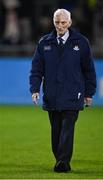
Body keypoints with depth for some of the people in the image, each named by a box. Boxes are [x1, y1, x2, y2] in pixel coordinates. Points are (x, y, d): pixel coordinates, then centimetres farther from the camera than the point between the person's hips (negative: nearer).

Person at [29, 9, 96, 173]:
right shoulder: (44, 43, 7)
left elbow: (89, 69, 8)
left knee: (67, 130, -12)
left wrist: (89, 93, 7)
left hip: (72, 97, -3)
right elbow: (37, 68, 8)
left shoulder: (81, 42, 3)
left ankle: (63, 162, -14)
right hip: (51, 97, 3)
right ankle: (60, 160, 17)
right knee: (56, 131, 7)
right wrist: (35, 89, -4)